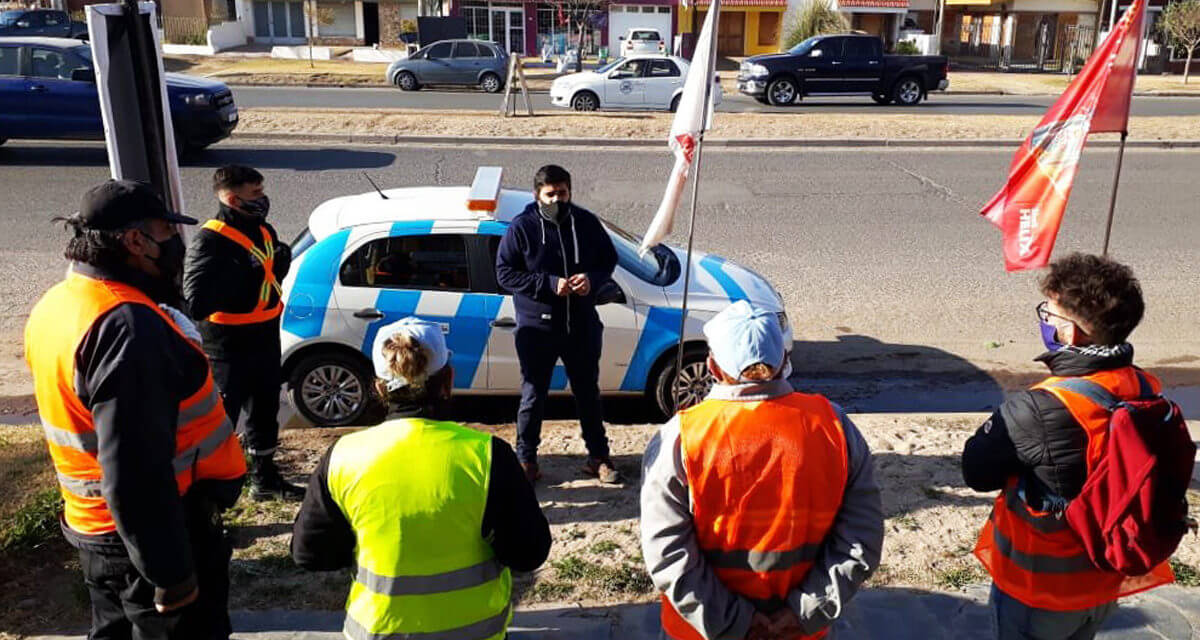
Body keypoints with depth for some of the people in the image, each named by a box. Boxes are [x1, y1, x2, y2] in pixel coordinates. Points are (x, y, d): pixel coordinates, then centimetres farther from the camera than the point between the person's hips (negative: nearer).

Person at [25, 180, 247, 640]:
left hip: (97, 526, 9)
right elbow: (135, 475, -30)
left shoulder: (59, 305, 5)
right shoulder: (127, 326, -28)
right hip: (153, 529, -9)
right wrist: (171, 573, -24)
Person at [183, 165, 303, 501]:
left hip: (265, 338, 9)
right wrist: (243, 275, -31)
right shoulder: (210, 240, -20)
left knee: (265, 411, 23)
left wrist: (283, 260, -2)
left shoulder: (264, 230, 6)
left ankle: (265, 478, 41)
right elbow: (197, 299, -30)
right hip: (229, 347, -9)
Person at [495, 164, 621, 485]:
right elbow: (505, 273, -9)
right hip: (537, 327, -3)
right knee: (533, 396, 7)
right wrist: (549, 283, -19)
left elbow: (609, 260, 9)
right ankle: (526, 461, 22)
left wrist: (592, 278, -13)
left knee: (588, 392, 15)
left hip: (582, 326, 3)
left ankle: (598, 457, 30)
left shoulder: (586, 222, 0)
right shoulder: (522, 227, -8)